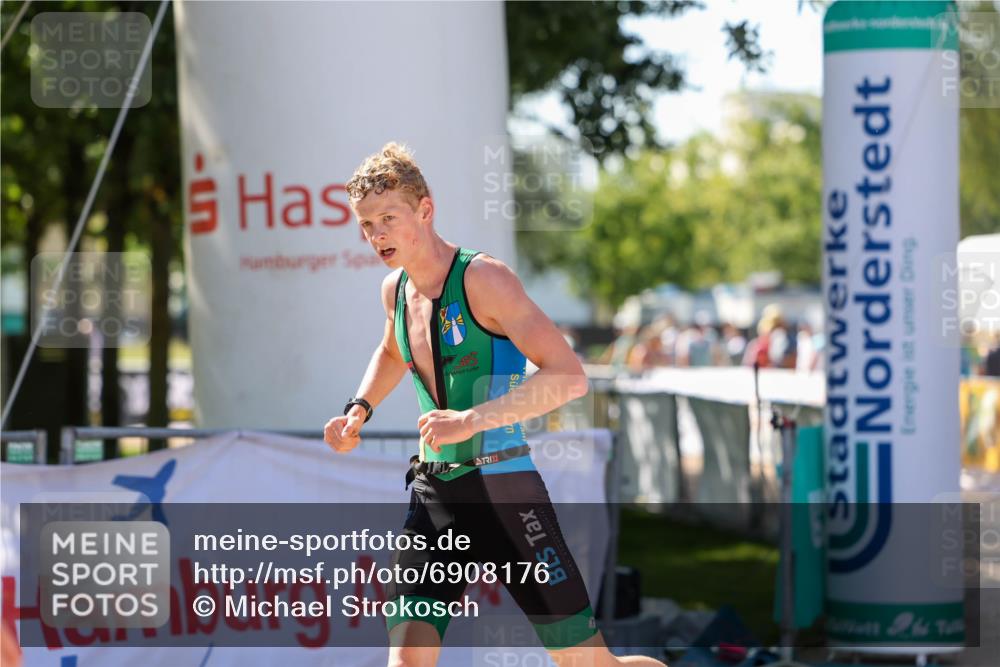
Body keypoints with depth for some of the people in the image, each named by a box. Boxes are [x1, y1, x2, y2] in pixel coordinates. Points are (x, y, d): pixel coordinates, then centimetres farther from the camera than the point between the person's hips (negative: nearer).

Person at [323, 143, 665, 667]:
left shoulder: (484, 279, -13)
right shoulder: (394, 289, 9)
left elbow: (570, 377, -23)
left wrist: (472, 419, -29)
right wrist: (358, 410, 18)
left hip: (505, 490, -6)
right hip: (432, 496, 6)